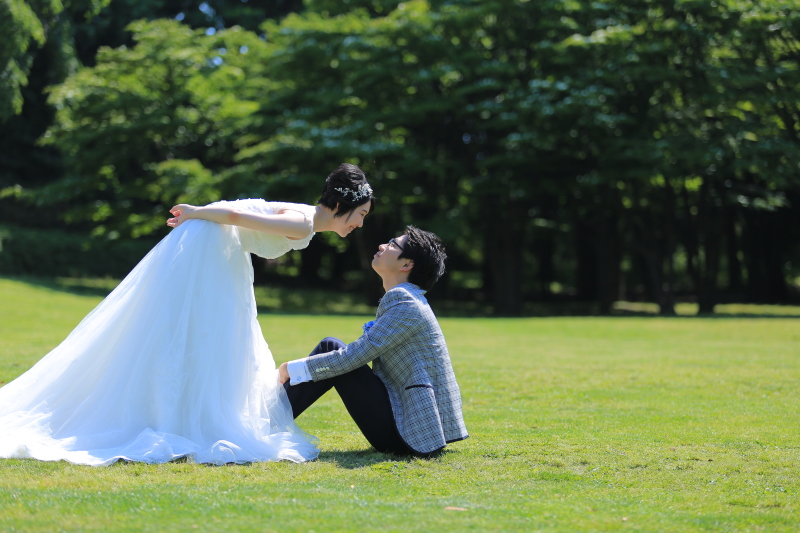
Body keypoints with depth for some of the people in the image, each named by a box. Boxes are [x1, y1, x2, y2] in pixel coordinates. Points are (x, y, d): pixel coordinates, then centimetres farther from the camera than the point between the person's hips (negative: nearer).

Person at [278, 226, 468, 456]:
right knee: (332, 348, 6)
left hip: (406, 435, -9)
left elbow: (352, 358, -19)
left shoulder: (407, 307, -16)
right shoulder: (402, 300, 14)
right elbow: (359, 354, 22)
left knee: (332, 348, -11)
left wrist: (293, 368, -9)